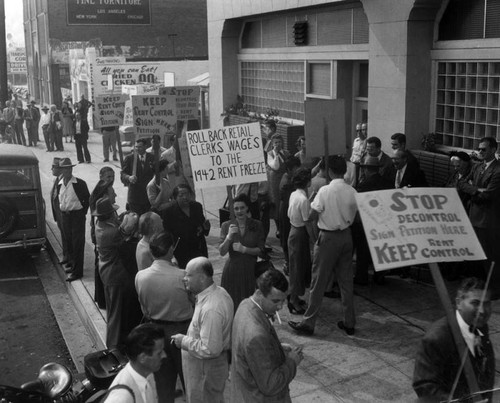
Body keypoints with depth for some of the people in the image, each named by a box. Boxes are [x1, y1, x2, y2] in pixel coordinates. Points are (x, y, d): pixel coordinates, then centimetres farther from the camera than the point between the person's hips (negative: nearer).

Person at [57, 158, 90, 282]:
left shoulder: (80, 183, -10)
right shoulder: (59, 185, 5)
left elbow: (87, 199, -2)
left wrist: (83, 212, -4)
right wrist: (62, 212, 10)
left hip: (77, 215, -5)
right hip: (65, 216, 5)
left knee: (77, 244, -3)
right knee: (68, 242, 13)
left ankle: (77, 271, 2)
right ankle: (73, 265, 29)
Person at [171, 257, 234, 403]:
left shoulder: (211, 310, -34)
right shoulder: (219, 291, -3)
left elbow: (210, 349, -32)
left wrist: (184, 341, -20)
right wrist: (189, 337, 8)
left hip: (207, 368, -9)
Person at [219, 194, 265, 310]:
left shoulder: (256, 225, 1)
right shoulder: (226, 226, 0)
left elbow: (260, 250, -2)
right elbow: (222, 252, -5)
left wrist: (244, 249, -16)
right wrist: (229, 236, -19)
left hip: (250, 270, 0)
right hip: (232, 270, 0)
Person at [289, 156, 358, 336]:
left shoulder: (325, 191, -17)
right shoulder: (352, 191, -4)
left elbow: (312, 215, -14)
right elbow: (354, 215, 3)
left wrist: (311, 203, 3)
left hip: (328, 237, -5)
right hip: (346, 236, 5)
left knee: (319, 281, 3)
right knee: (346, 281, 13)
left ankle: (308, 322, 11)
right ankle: (349, 323, 20)